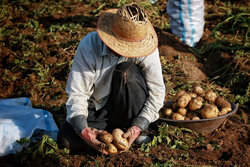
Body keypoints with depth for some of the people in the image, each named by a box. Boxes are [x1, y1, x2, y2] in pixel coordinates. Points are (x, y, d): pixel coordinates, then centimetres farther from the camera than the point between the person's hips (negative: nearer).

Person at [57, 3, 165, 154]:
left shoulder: (146, 49, -21)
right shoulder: (89, 46, -23)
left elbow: (157, 92, -16)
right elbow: (77, 94, -21)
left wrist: (138, 126, -28)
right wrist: (83, 130, -36)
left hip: (125, 107, 0)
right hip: (95, 107, 1)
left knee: (129, 72, -30)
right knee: (68, 141, -23)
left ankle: (130, 126, -10)